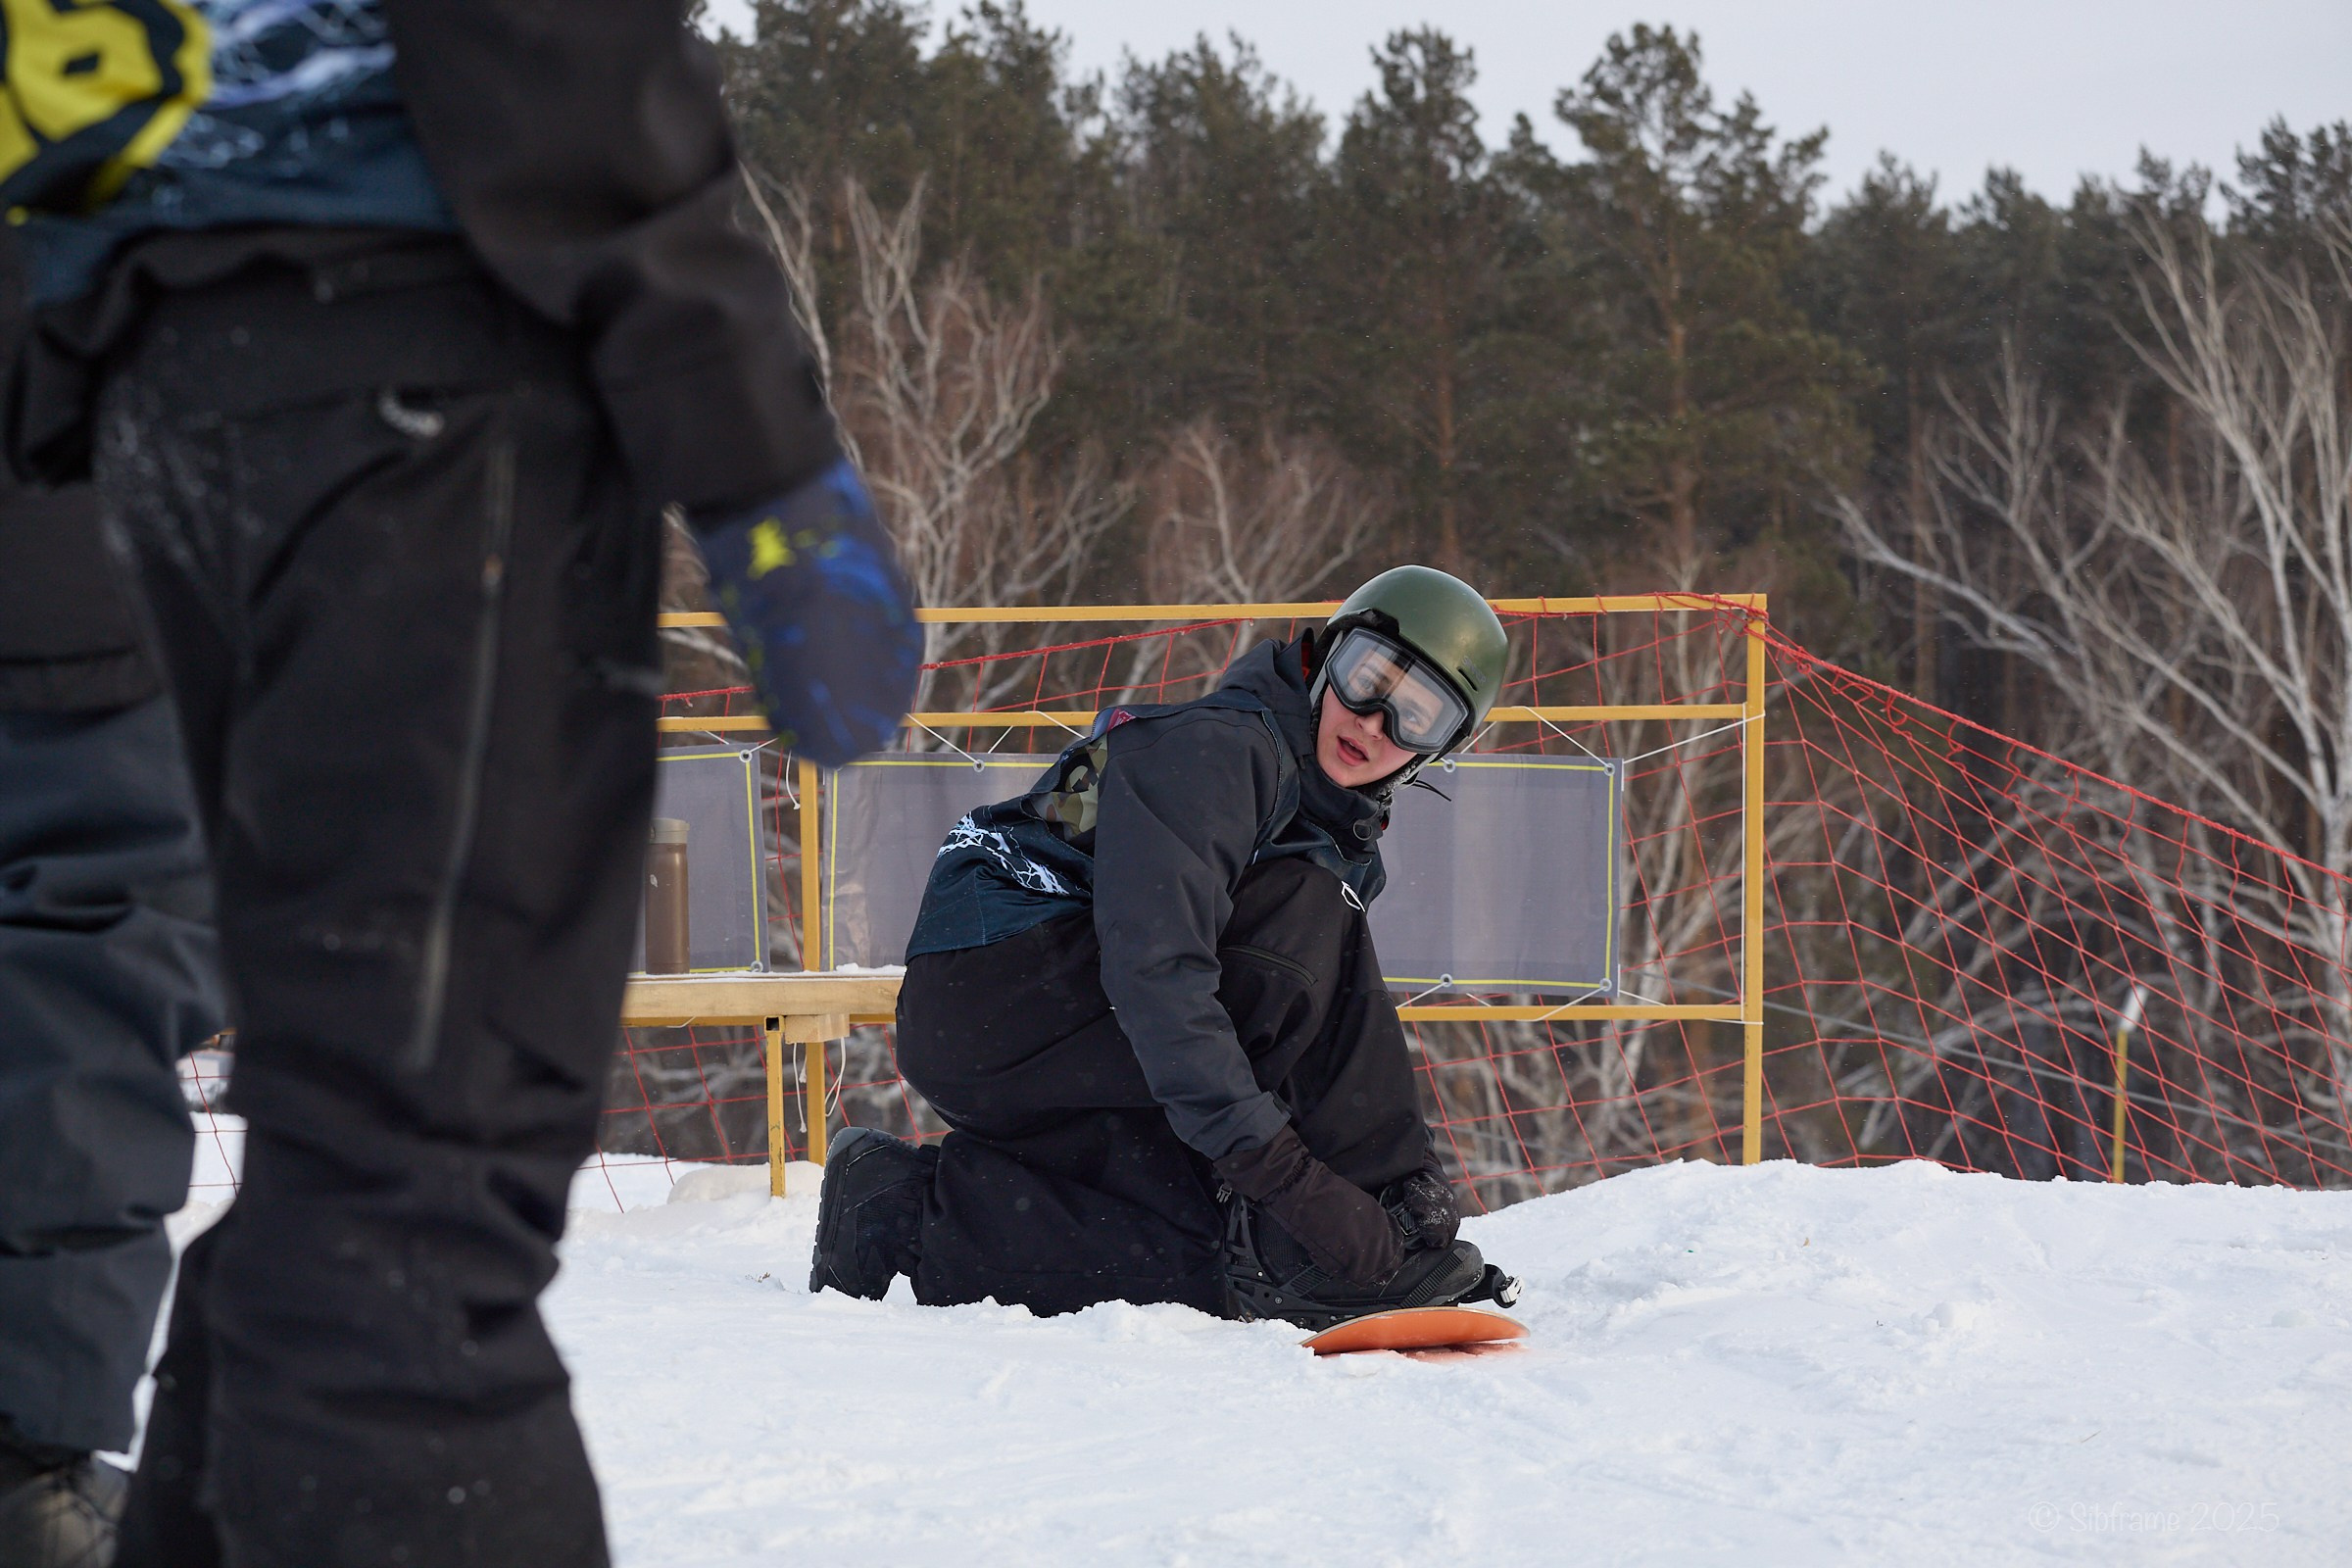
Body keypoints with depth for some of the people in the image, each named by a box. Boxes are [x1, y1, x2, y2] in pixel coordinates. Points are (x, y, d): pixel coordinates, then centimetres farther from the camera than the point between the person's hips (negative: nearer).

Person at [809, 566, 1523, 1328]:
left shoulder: (1347, 831, 16)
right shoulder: (1219, 744, -15)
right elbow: (1155, 968, -29)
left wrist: (1417, 1193, 3)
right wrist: (1270, 1160, -35)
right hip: (988, 1004, -10)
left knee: (1210, 1269, -9)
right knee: (1310, 923, -21)